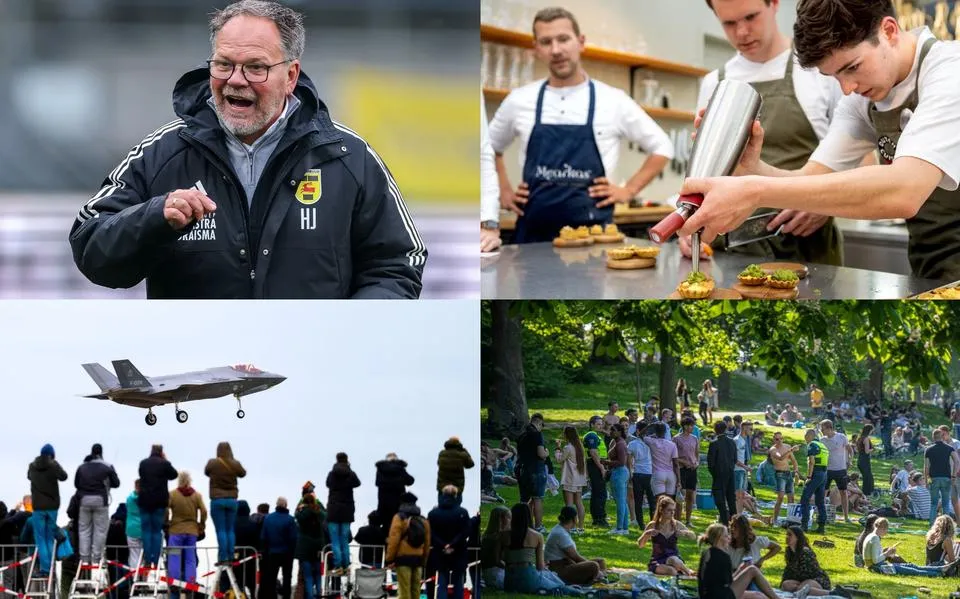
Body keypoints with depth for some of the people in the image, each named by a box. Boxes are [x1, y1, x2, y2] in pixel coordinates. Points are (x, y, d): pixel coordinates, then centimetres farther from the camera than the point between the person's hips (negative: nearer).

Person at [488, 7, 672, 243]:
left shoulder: (614, 101, 1)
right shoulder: (519, 101, 7)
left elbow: (661, 147, 10)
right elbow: (490, 148, 23)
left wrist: (628, 191, 3)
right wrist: (504, 192, 12)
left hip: (593, 233, -2)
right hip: (533, 232, 2)